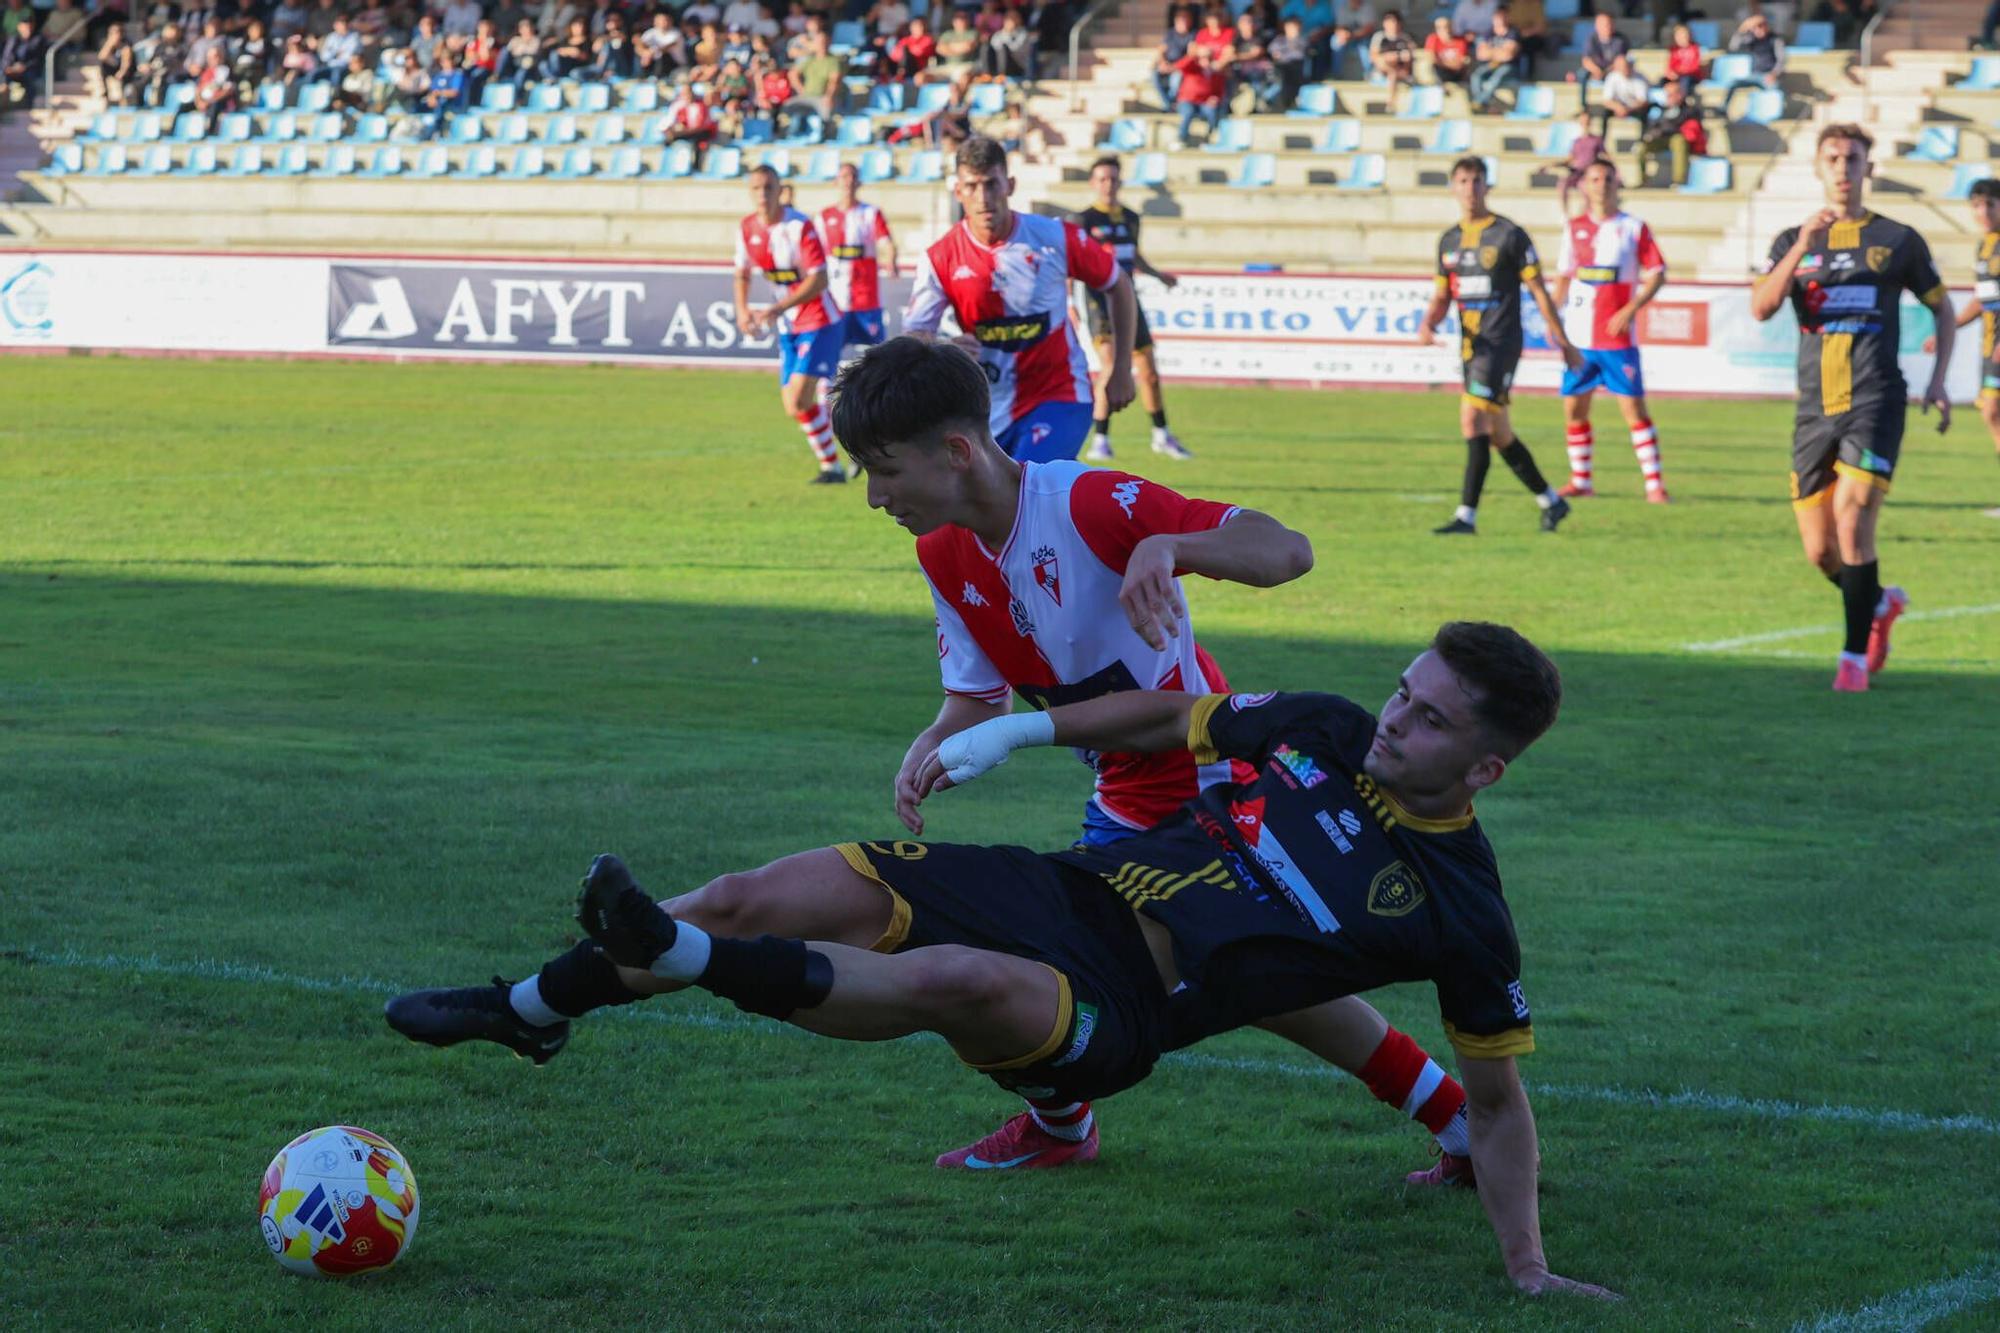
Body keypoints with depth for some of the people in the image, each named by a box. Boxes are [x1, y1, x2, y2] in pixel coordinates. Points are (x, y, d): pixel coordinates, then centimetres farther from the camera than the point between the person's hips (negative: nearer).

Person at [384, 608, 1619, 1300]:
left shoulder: (1459, 912, -8)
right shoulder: (1326, 732, 5)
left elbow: (1498, 1094, 1)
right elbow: (1177, 715, 20)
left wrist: (1530, 1265, -2)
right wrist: (1021, 727, 9)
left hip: (1115, 1018, -5)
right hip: (1067, 892, 5)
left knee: (955, 979, -40)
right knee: (764, 898, -8)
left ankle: (685, 961, -27)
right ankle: (527, 1010, 13)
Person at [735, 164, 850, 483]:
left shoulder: (800, 226, -18)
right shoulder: (747, 229, 1)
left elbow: (819, 279, -22)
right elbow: (742, 274, 16)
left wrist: (777, 309, -29)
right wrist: (742, 310, -3)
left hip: (820, 323, -7)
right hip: (788, 328, 7)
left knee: (800, 399, -17)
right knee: (794, 406, 4)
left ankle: (831, 466, -1)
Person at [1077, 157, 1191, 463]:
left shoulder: (1130, 219, 12)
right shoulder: (1085, 220, -5)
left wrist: (1158, 276, 22)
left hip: (1129, 301, 6)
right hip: (1100, 303, -6)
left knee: (1149, 372, 9)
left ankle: (1161, 436, 25)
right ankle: (1100, 441, -12)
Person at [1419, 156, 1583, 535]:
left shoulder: (1509, 234, -6)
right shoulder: (1449, 241, 12)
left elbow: (1538, 291, -3)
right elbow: (1442, 295, 18)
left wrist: (1564, 342, -1)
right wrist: (1428, 323, -5)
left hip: (1501, 343, -7)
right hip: (1470, 346, 7)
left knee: (1473, 419, -18)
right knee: (1497, 433, 12)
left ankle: (1467, 515, -18)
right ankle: (1551, 502, 27)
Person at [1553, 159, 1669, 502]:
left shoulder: (1634, 228, -1)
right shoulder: (1574, 228, 10)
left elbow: (1657, 274, -3)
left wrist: (1631, 309, -15)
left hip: (1618, 338, -4)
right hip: (1578, 337, 4)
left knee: (1633, 407, -7)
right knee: (1574, 408, 5)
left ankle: (1654, 483, -5)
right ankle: (1580, 481, 18)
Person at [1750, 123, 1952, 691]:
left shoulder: (1897, 240, 6)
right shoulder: (1792, 242, 10)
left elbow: (1942, 308, 17)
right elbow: (1761, 308, -7)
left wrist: (1938, 382, 6)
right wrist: (1802, 248, -18)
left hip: (1875, 405, -3)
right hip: (1815, 409, 3)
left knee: (1852, 523, -18)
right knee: (1819, 551, 4)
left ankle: (1856, 655, -10)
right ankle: (1881, 603, 35)